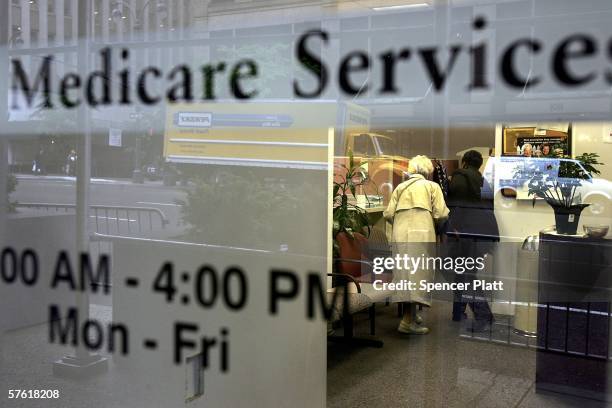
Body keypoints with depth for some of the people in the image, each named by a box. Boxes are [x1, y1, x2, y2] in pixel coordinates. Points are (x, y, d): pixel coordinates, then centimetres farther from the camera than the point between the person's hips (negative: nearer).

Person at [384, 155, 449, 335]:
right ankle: (407, 321, -11)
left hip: (400, 233, 4)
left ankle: (411, 314, 22)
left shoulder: (400, 187, 19)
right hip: (421, 232, -4)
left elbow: (388, 214, 8)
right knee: (418, 272, -5)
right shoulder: (432, 186, 9)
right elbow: (441, 214, -1)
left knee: (405, 271, 12)